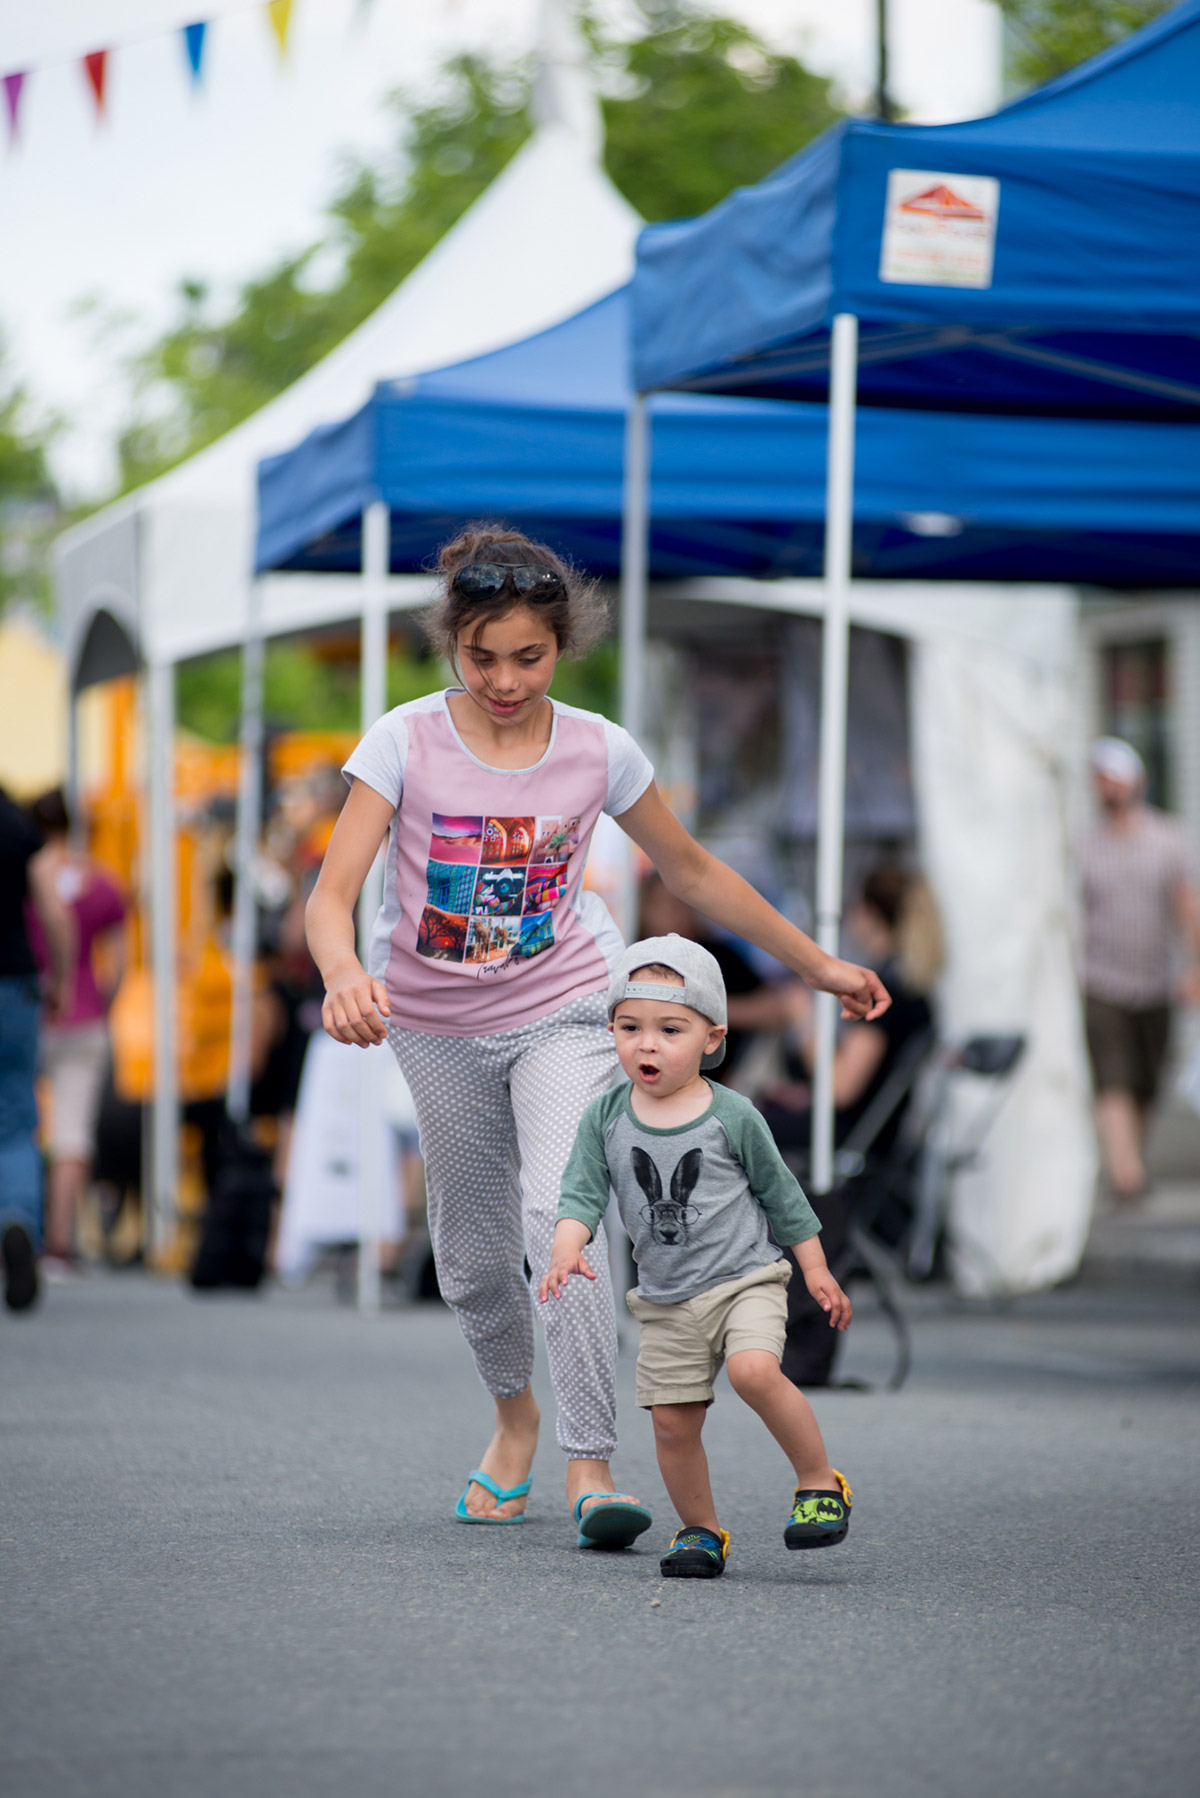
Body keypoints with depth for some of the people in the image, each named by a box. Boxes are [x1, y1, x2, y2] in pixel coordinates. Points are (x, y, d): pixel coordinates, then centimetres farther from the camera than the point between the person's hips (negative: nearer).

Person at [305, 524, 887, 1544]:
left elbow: (694, 871, 6)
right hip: (438, 1027, 1)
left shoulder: (598, 752, -8)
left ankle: (591, 1468, -22)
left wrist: (817, 965, 11)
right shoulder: (405, 743, -13)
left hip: (563, 1011, -1)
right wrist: (344, 974, -42)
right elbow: (333, 895, -19)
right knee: (473, 1260, 12)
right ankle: (514, 1412, 42)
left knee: (562, 1215, -24)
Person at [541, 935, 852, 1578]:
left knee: (754, 1370, -28)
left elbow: (781, 1194, 3)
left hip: (744, 1278, -4)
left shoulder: (731, 1116, -7)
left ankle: (820, 1481, -11)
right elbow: (582, 1194, -4)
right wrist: (567, 1250, -24)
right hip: (666, 1299, 4)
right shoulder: (605, 1117, -1)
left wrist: (816, 1271, 7)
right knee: (672, 1421, 1)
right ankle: (700, 1531, 21)